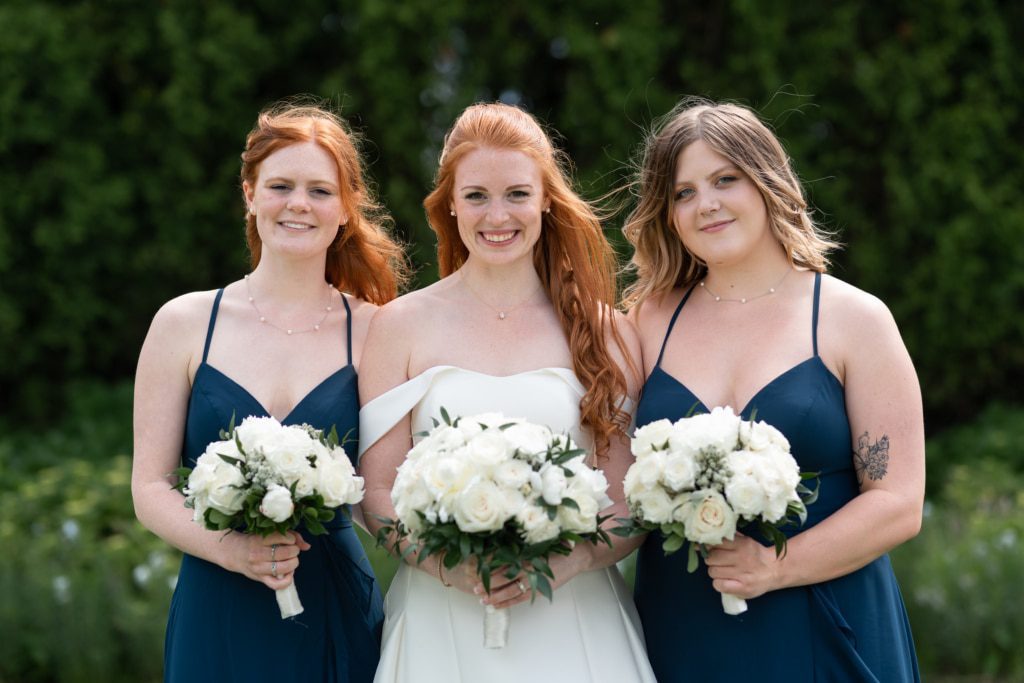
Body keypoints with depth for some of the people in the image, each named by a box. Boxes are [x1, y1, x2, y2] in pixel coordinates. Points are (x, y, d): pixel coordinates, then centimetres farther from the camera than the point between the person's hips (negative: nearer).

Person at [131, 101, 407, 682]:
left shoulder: (372, 332, 0)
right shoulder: (184, 323, 1)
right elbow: (151, 487, 0)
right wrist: (229, 548, -16)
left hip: (336, 618, 0)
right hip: (216, 618, 0)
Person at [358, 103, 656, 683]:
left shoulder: (604, 331, 4)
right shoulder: (402, 325, 3)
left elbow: (632, 503, 2)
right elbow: (379, 493, 0)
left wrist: (566, 563, -17)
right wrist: (451, 565, -18)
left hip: (573, 622, 1)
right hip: (441, 622, 0)